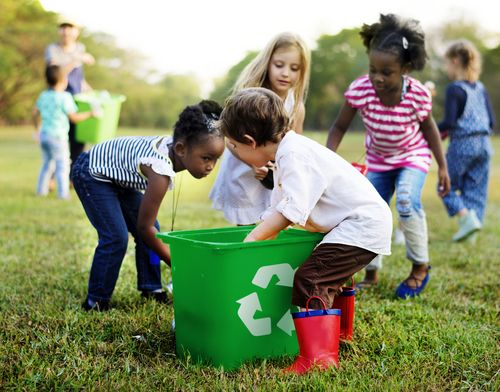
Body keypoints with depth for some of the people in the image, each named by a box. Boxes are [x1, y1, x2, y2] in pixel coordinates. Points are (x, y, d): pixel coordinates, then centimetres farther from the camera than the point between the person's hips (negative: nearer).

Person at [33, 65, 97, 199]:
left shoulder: (43, 95, 8)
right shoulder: (64, 97, -14)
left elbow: (35, 113, 17)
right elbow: (74, 118, -11)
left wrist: (38, 129, 32)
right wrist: (90, 113, 1)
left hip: (43, 134, 7)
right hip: (57, 136, -7)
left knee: (47, 163, 20)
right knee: (62, 165, 0)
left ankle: (41, 189, 24)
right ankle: (63, 192, -2)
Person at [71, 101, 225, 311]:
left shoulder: (173, 143, -15)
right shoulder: (161, 171, -38)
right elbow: (144, 226, -28)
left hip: (116, 175, 9)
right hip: (91, 174, -9)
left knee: (152, 229, 5)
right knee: (116, 238, -16)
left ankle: (151, 289, 18)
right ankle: (95, 302, -1)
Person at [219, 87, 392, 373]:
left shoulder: (295, 156, -21)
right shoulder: (287, 152, 12)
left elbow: (291, 210, -29)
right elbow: (278, 210, 16)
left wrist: (252, 238, -24)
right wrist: (262, 236, 10)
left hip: (363, 224, -11)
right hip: (365, 222, 11)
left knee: (309, 280, -19)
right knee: (327, 278, 28)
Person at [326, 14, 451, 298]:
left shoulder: (418, 94, -28)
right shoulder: (360, 90, -27)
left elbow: (428, 127, -9)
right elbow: (340, 127, -16)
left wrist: (442, 167, -3)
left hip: (413, 157, -3)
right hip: (378, 160, 3)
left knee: (407, 202, -26)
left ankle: (420, 267, -2)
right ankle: (372, 274, 26)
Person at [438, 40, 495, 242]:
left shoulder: (454, 89, -10)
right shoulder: (481, 88, 10)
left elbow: (449, 122, -17)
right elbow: (491, 121, 11)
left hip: (462, 145, -6)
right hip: (484, 145, 6)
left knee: (447, 186, 7)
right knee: (475, 190, 11)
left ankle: (466, 216, -10)